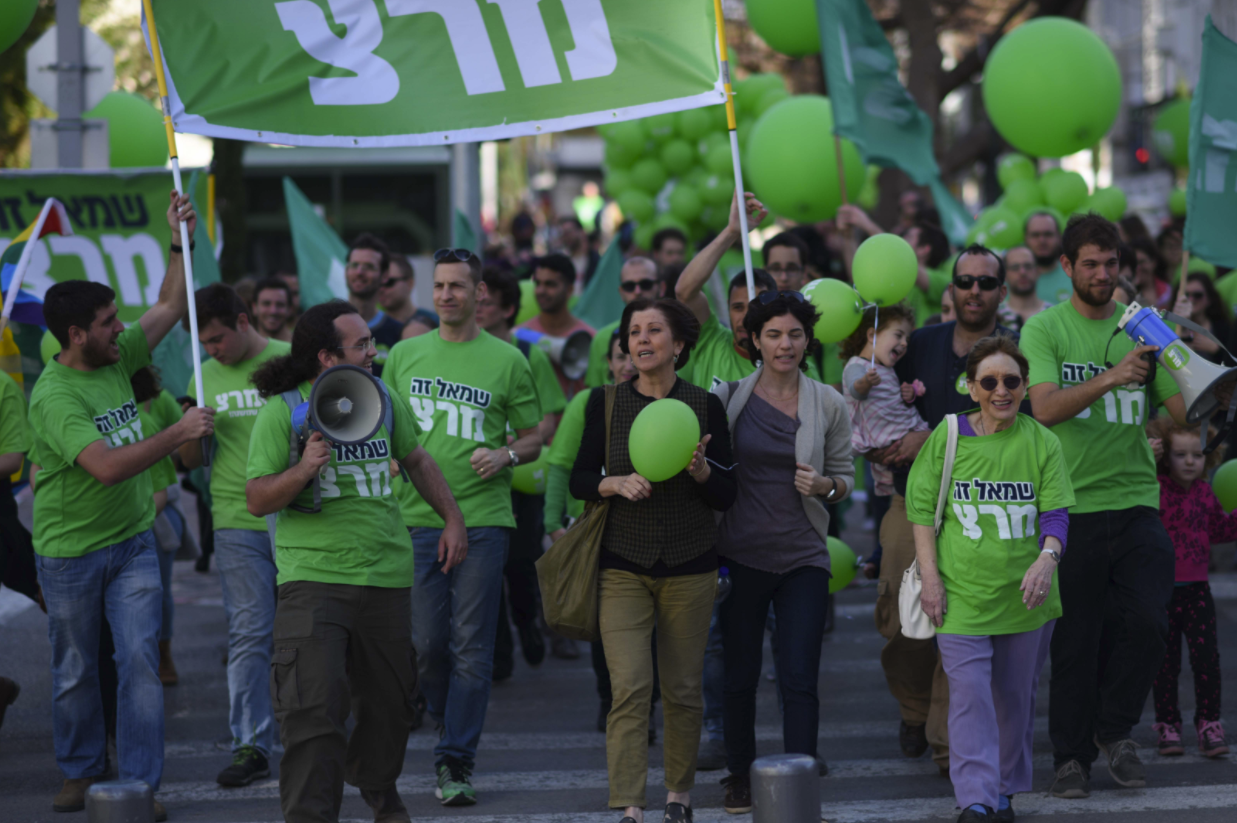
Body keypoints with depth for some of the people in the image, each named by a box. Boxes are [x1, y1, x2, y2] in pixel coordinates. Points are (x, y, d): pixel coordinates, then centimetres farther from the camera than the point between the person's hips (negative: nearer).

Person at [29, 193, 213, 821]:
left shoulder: (116, 359, 1)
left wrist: (179, 243, 2)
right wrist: (178, 434, -27)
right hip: (70, 551, -5)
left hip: (132, 541, 5)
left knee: (140, 659, -5)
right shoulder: (53, 396, -21)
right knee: (76, 670, 10)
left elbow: (169, 308, 13)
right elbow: (107, 465, -31)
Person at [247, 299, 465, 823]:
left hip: (386, 577, 5)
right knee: (313, 706, -15)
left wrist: (452, 518, 20)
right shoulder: (281, 412, -5)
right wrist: (302, 471, -24)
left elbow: (416, 459, 26)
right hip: (312, 577, -5)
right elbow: (257, 500, -8)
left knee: (388, 700, 14)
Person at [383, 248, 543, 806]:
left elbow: (535, 437, 7)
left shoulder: (507, 359, 3)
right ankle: (451, 727, 27)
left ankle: (455, 763, -1)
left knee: (470, 647, -4)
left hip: (482, 518, -3)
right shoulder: (405, 355, 11)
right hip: (417, 518, 3)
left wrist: (506, 455, -12)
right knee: (426, 642, 3)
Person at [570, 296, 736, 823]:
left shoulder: (705, 406, 0)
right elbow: (579, 480, 4)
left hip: (690, 568, 1)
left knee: (683, 690, 5)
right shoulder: (606, 403, 2)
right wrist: (617, 483, -15)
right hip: (624, 566, -1)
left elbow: (726, 496, 1)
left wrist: (699, 468, -19)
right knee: (629, 687, -12)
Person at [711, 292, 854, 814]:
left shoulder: (828, 405, 3)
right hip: (741, 553, 0)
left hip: (803, 557, 0)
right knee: (740, 676, 9)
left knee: (799, 681, -7)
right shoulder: (729, 396, 0)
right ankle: (740, 778, 26)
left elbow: (845, 477, 10)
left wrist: (825, 487, -10)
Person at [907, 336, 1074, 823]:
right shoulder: (948, 437, 0)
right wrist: (930, 577, -3)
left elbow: (1055, 511, -4)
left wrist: (1047, 558, -24)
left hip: (1024, 595, 2)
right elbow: (921, 507, 3)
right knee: (969, 694, -12)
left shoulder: (1042, 443, 1)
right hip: (961, 592, -2)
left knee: (1016, 696, 11)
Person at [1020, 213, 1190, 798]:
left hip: (1136, 501, 2)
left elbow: (1183, 410, 3)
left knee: (1148, 621, -10)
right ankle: (1072, 756, 17)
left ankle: (1115, 729, 14)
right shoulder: (1044, 329, -1)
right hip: (1073, 503, -2)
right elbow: (1045, 407, -16)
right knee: (1075, 640, 3)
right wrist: (1110, 378, -29)